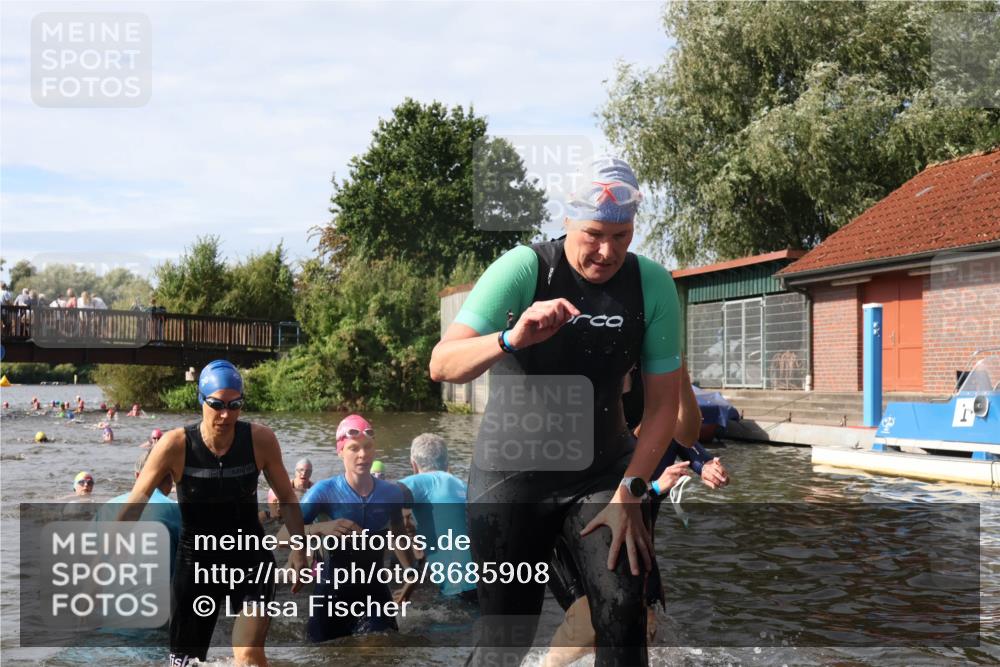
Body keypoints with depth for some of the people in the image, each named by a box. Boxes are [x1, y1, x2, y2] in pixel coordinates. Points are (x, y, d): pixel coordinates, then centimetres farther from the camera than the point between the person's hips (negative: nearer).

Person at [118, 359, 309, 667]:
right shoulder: (176, 445, -16)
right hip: (196, 559, 1)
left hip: (249, 555, -1)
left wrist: (298, 550, -7)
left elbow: (287, 498, 2)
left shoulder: (261, 440, -12)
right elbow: (135, 503, -13)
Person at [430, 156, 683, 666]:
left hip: (603, 469, 2)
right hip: (512, 470, -2)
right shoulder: (522, 269, -18)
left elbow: (663, 403, -5)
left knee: (624, 615, -11)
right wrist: (512, 340, -45)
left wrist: (630, 491, -14)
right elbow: (441, 365, -27)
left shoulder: (653, 285, -9)